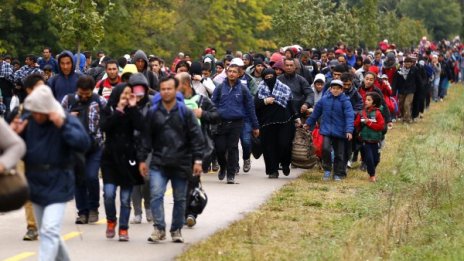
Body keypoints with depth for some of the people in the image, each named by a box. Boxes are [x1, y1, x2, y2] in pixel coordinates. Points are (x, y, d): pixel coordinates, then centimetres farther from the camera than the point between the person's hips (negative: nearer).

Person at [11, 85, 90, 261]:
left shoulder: (67, 121, -11)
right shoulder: (28, 123, 0)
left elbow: (84, 144, -23)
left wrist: (63, 126, -33)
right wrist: (15, 134, -15)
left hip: (57, 186, -5)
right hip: (36, 185, 6)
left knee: (49, 231, -18)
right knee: (48, 233, 17)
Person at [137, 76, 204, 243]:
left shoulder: (185, 112, -2)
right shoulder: (153, 113, 3)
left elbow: (196, 137, -1)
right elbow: (146, 138, 7)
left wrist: (197, 160, -6)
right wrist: (142, 159, 3)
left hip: (181, 164, 0)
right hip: (158, 163, 0)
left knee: (180, 199, 8)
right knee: (156, 195, -14)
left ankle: (176, 230, 20)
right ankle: (159, 228, -11)